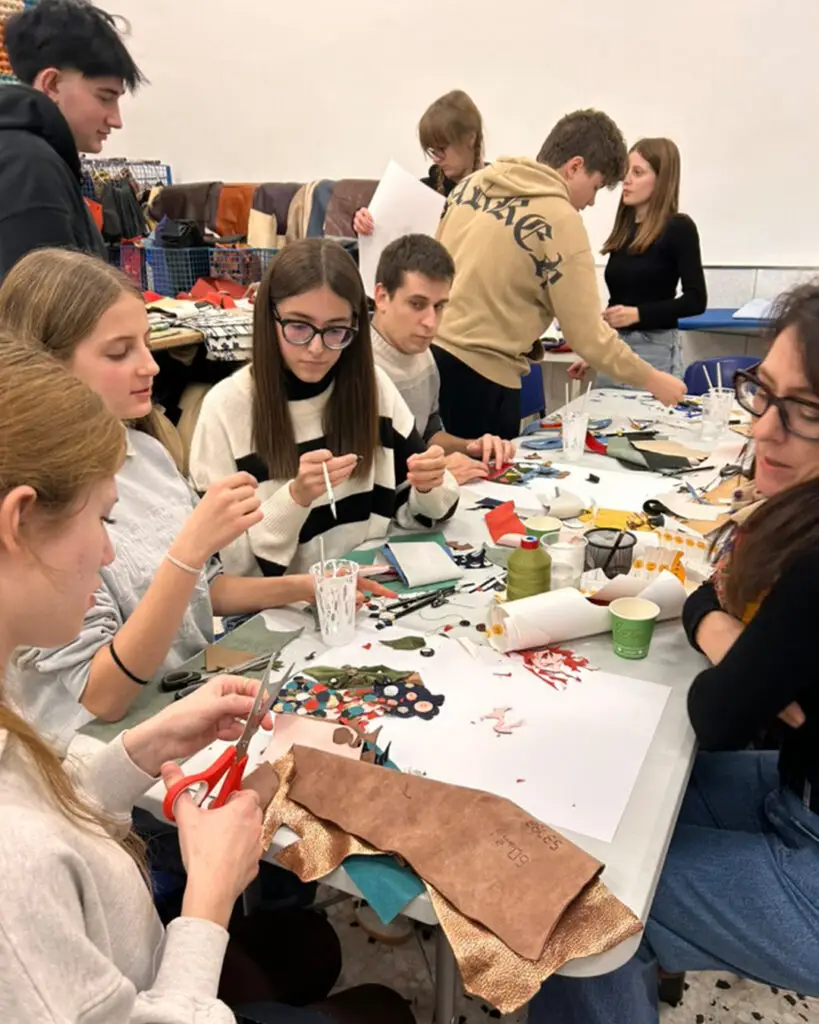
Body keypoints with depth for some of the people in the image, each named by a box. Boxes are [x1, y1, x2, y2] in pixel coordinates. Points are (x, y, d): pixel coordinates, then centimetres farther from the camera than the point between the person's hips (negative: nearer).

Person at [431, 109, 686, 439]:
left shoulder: (477, 181, 9)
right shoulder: (560, 220, -11)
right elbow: (587, 335, -12)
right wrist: (652, 380, 0)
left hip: (429, 353, 8)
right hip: (479, 373, -7)